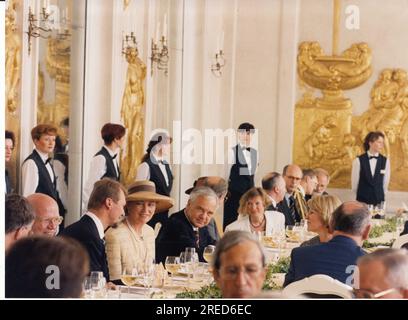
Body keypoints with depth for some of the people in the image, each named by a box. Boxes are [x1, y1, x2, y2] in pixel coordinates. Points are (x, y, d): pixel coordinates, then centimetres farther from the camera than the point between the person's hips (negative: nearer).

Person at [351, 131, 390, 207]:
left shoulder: (385, 161, 0)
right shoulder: (358, 161, -6)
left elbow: (385, 183, 8)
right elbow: (354, 183, 2)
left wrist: (380, 196, 13)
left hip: (379, 201, 2)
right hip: (362, 201, -2)